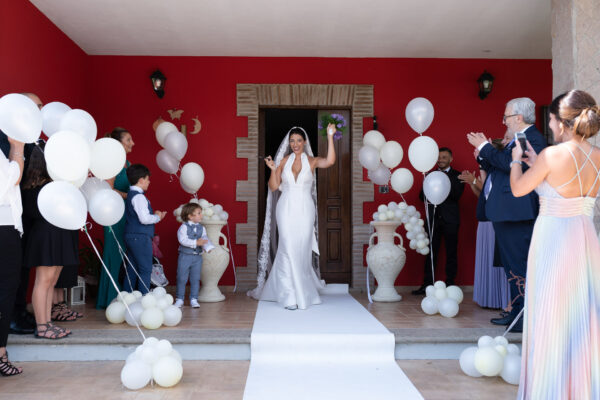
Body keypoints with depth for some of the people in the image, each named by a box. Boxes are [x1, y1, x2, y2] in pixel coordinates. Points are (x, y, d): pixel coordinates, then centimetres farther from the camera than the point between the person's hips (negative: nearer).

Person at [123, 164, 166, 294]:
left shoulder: (131, 194, 15)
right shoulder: (139, 196, -16)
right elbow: (145, 219, -25)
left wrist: (155, 215, 11)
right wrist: (157, 217, -7)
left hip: (131, 236, 10)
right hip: (140, 238, -10)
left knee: (132, 269, 15)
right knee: (145, 270, -3)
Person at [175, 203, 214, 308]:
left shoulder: (201, 228, 6)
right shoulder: (184, 227, -8)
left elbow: (205, 239, -1)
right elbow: (183, 240, -19)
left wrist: (209, 248, -21)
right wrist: (196, 243, -26)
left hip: (197, 257, 4)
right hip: (185, 256, -4)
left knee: (195, 279, 7)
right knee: (182, 278, 4)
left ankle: (193, 299, 16)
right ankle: (179, 299, 16)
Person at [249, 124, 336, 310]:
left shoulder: (312, 161, 5)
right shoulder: (283, 161, 7)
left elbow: (330, 161, -16)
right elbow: (273, 186, 4)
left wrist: (330, 137, -17)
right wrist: (273, 169, -10)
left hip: (305, 210, 0)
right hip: (286, 209, 0)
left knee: (302, 251, 4)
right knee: (289, 250, -5)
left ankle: (300, 291, 24)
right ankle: (291, 296, 2)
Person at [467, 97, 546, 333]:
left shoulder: (533, 139, -11)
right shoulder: (516, 140, 20)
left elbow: (510, 164, -24)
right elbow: (495, 168, 21)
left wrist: (485, 147, -14)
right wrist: (483, 149, 9)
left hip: (516, 215, -11)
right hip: (505, 214, 11)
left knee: (519, 266, -7)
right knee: (511, 266, 15)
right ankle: (516, 314, 24)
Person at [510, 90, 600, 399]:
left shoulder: (552, 155, -16)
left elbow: (518, 189, -5)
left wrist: (516, 159, 12)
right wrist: (537, 164, 20)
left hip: (553, 239, -6)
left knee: (551, 316, 7)